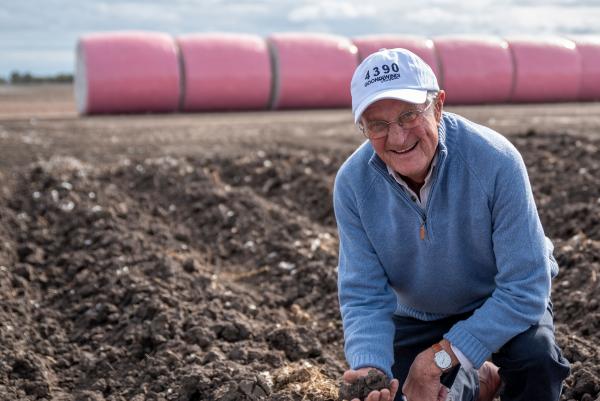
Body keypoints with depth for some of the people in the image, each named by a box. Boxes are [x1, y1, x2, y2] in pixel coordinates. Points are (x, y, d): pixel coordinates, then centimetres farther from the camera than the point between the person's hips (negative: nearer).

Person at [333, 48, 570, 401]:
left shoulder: (496, 160, -30)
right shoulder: (353, 183, -21)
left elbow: (525, 288, -29)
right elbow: (363, 295, -16)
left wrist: (439, 357, -32)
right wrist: (369, 368, -37)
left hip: (502, 305, -3)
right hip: (416, 316, 3)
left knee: (535, 354, -32)